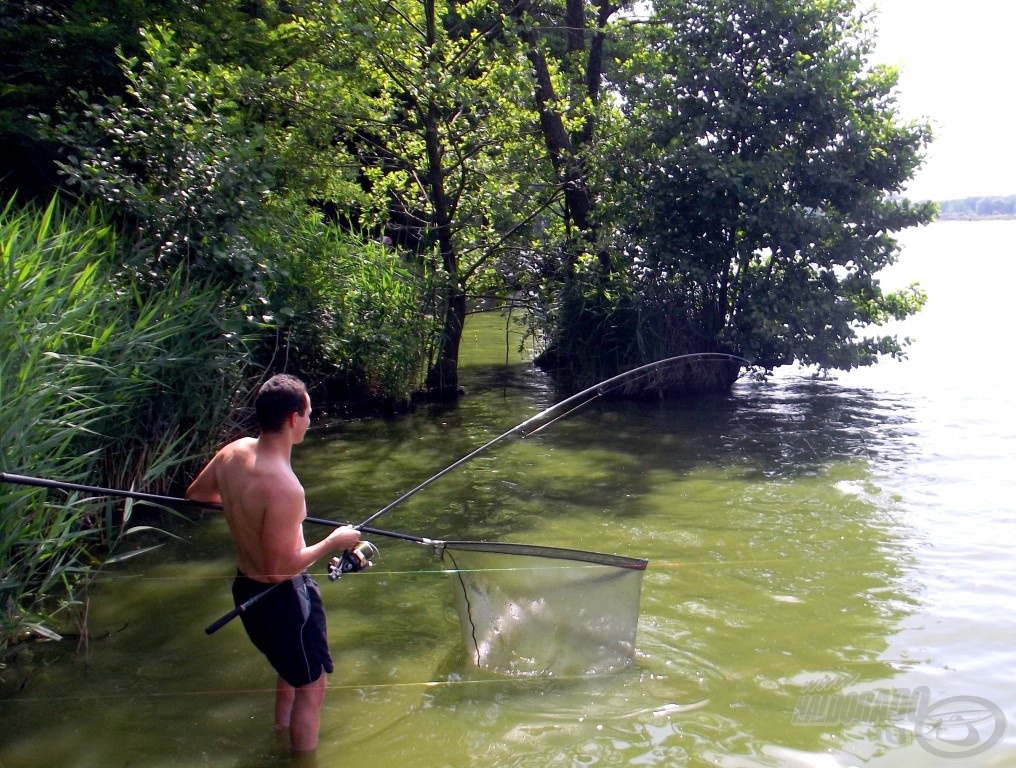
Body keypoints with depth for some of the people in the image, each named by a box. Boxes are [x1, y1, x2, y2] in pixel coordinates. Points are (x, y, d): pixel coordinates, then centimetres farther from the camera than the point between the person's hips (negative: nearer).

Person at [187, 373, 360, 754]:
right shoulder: (284, 488, -33)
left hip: (247, 584, 9)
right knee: (311, 686, 10)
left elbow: (195, 495, 11)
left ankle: (281, 736, 50)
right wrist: (333, 542, -17)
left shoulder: (232, 453, -8)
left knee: (290, 668, 30)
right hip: (282, 595, -9)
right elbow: (281, 568, -29)